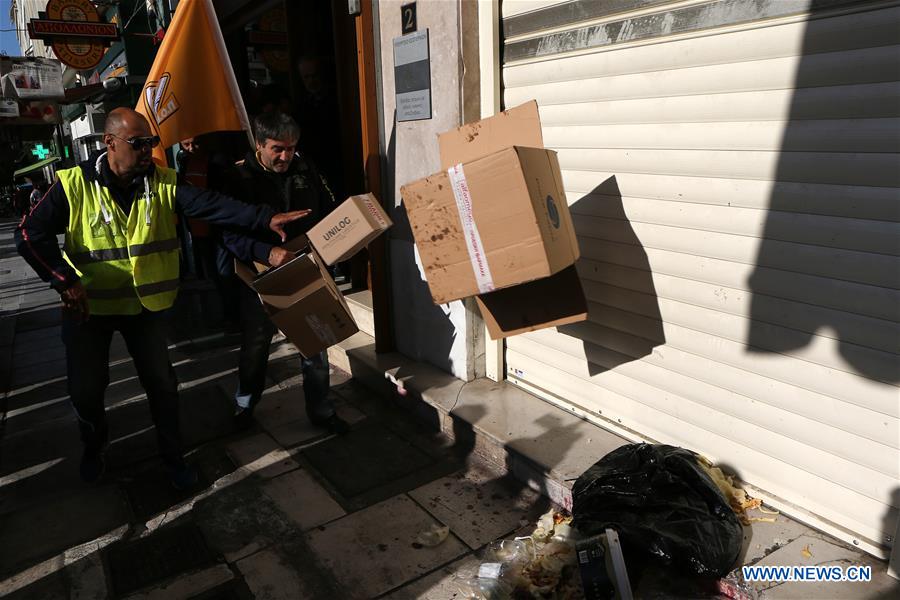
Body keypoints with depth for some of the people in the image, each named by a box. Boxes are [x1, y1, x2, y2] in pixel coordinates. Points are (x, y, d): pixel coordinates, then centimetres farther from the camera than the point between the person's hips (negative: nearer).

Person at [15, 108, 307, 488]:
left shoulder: (163, 183, -9)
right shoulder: (75, 184, -12)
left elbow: (211, 205, -22)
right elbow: (30, 234, -11)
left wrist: (266, 218, -36)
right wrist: (64, 280, -22)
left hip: (145, 304, 1)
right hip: (88, 305, -1)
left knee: (161, 383, 8)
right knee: (86, 388, 12)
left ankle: (173, 457, 29)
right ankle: (94, 448, 43)